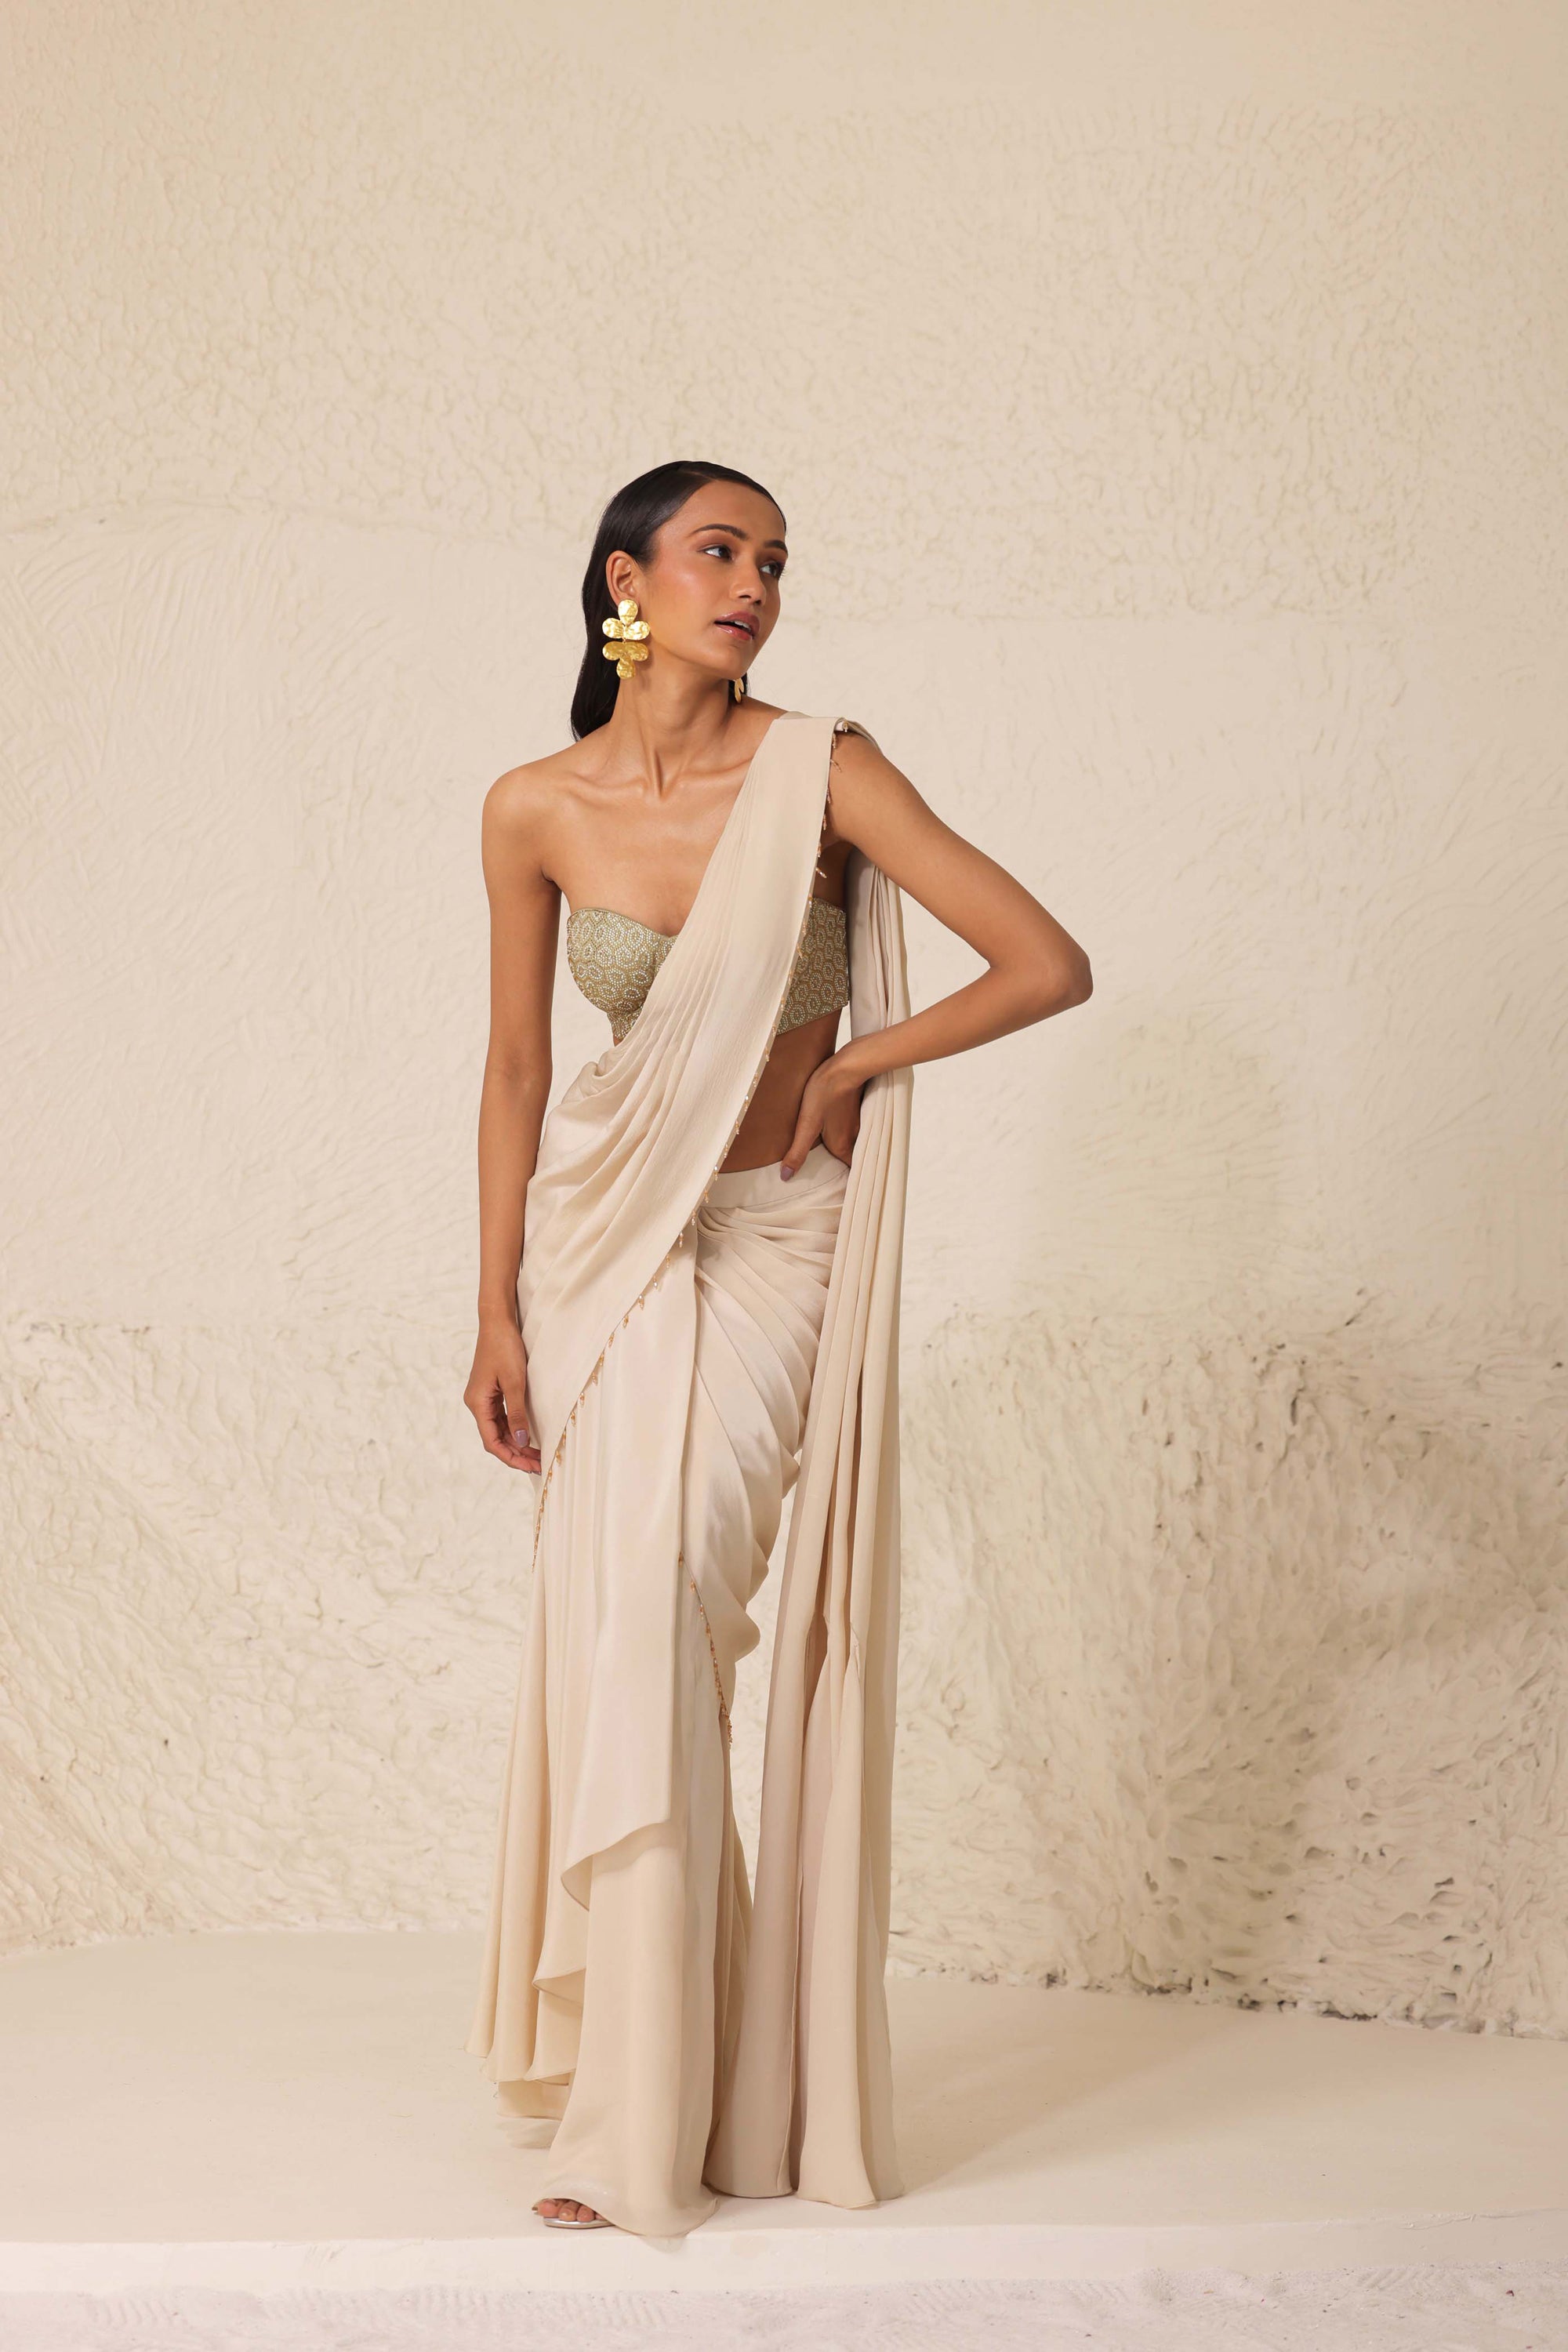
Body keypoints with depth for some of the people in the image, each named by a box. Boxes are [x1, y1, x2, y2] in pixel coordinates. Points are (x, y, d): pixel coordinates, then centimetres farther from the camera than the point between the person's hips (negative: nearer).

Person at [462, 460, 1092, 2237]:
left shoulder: (822, 772, -10)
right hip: (604, 1237, 3)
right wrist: (499, 1312, 4)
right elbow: (516, 1065, 5)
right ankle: (643, 2069, 18)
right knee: (609, 1634, 1)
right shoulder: (537, 808, -3)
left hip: (772, 1241, -2)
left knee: (661, 1616, -12)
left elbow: (1049, 966, -12)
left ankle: (644, 2126, -2)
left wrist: (854, 1066, -6)